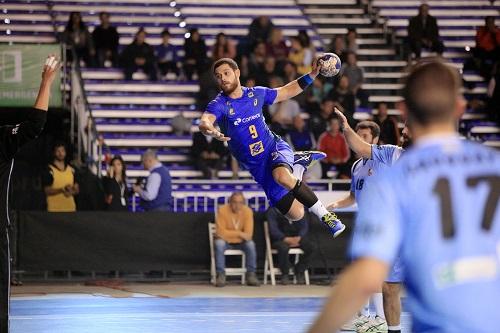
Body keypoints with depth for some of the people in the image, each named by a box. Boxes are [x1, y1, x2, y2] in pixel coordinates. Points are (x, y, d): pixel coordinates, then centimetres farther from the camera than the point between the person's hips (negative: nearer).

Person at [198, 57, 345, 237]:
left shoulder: (256, 94, 0)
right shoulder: (219, 104, -11)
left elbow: (286, 92, 17)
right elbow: (204, 121, -33)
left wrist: (312, 75, 6)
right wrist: (209, 129, -57)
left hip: (275, 148, 0)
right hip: (257, 167, 0)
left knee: (282, 176, -39)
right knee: (296, 214, -4)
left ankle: (325, 215, -22)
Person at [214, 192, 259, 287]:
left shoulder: (248, 211, -13)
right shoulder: (222, 210, -18)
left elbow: (248, 235, -17)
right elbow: (220, 232, -21)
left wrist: (230, 234, -26)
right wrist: (239, 233, -25)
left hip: (240, 242, 2)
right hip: (226, 241, -2)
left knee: (250, 244, -28)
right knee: (219, 243, -34)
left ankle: (251, 275, -20)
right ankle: (220, 275, -28)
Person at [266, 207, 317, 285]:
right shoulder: (273, 210, -5)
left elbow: (304, 226, 3)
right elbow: (273, 228, -13)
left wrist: (298, 238, -17)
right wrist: (286, 239, -27)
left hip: (297, 238, 4)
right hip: (280, 238, -4)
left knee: (313, 247, -22)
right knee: (283, 247, -38)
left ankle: (299, 271, -5)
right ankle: (285, 274, -16)